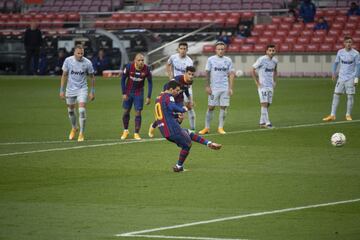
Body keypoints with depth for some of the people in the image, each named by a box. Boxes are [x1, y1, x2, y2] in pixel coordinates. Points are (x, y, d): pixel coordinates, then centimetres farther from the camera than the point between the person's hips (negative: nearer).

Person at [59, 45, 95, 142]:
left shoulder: (87, 63, -11)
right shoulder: (68, 60, -9)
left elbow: (92, 77, 2)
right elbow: (64, 75, 1)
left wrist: (92, 92, 2)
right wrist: (62, 90, -1)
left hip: (82, 89, -2)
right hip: (70, 89, 2)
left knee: (82, 111, -14)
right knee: (70, 110, 14)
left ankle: (81, 134, -3)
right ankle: (74, 128, 41)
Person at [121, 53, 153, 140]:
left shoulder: (146, 69, -18)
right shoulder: (129, 67, -20)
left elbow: (150, 82, -5)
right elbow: (123, 79, -7)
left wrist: (148, 97, -8)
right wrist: (124, 93, -9)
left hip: (139, 93, 0)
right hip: (128, 92, 1)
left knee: (138, 113, -5)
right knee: (126, 112, 8)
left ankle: (136, 133, 6)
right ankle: (125, 131, 29)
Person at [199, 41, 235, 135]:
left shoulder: (228, 60, 6)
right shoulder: (211, 59, 2)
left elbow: (231, 74, 6)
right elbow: (207, 73, 2)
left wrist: (230, 88, -1)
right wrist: (207, 86, -5)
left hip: (225, 88, 2)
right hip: (214, 88, -2)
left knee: (223, 107, 0)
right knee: (211, 107, 0)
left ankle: (220, 128, 7)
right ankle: (207, 127, 7)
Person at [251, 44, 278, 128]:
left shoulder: (275, 61, 7)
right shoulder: (261, 60, -12)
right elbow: (253, 70, -7)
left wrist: (274, 81, 14)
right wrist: (257, 82, -12)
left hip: (271, 86, 7)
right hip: (263, 86, -7)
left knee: (267, 105, 7)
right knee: (264, 104, -12)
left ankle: (262, 122, 13)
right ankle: (267, 122, -16)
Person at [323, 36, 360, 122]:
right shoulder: (340, 52, 3)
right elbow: (336, 63, 14)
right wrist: (333, 73, 9)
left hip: (351, 78, -3)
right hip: (341, 78, 3)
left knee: (350, 96, -2)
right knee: (336, 95, -1)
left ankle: (348, 115, 11)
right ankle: (332, 115, 2)